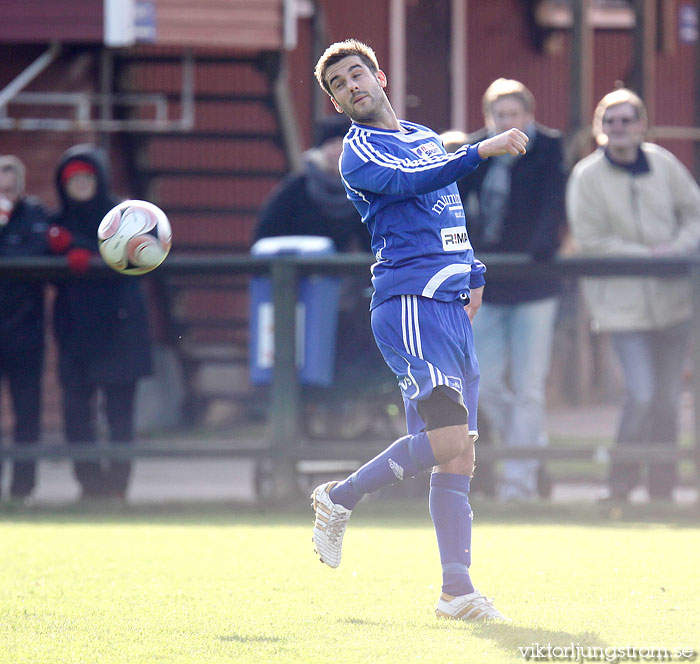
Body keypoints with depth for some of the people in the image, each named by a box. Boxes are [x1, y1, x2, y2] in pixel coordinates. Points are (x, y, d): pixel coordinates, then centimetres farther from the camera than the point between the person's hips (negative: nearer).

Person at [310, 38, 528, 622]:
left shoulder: (429, 139, 23)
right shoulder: (360, 150, -3)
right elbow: (410, 182, -23)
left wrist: (473, 275, 22)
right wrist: (481, 151, -31)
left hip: (452, 307, 8)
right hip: (408, 304, -8)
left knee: (459, 453, 2)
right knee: (448, 436, -18)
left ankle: (457, 590, 2)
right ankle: (339, 500, 1)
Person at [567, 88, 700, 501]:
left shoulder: (663, 164, 3)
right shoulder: (587, 176, -7)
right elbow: (592, 241, -11)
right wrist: (648, 255, -17)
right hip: (624, 305, -4)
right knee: (642, 394, -15)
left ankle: (663, 490, 20)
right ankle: (621, 486, 0)